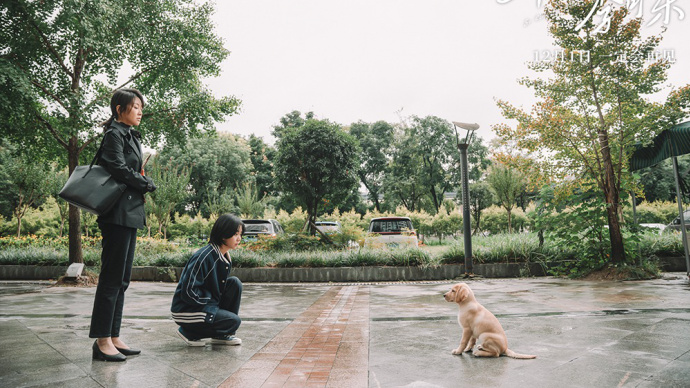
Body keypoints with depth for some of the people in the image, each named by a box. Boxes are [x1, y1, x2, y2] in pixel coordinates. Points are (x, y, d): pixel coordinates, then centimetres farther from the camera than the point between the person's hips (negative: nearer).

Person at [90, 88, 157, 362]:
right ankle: (102, 341, 1)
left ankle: (113, 337, 16)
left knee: (121, 280, 9)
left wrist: (142, 185, 2)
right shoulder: (114, 134, -5)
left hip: (131, 213, 9)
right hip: (118, 213, -9)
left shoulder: (131, 136, 22)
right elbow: (119, 170, -16)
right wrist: (147, 184, -4)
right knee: (111, 278, -6)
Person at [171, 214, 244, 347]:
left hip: (206, 304, 9)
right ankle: (189, 332, 0)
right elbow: (188, 291, -24)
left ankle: (221, 335, 2)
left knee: (234, 283, -7)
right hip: (187, 310, -8)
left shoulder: (226, 258, 5)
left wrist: (218, 304, 2)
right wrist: (212, 300, -14)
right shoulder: (205, 256, -23)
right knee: (234, 321, -19)